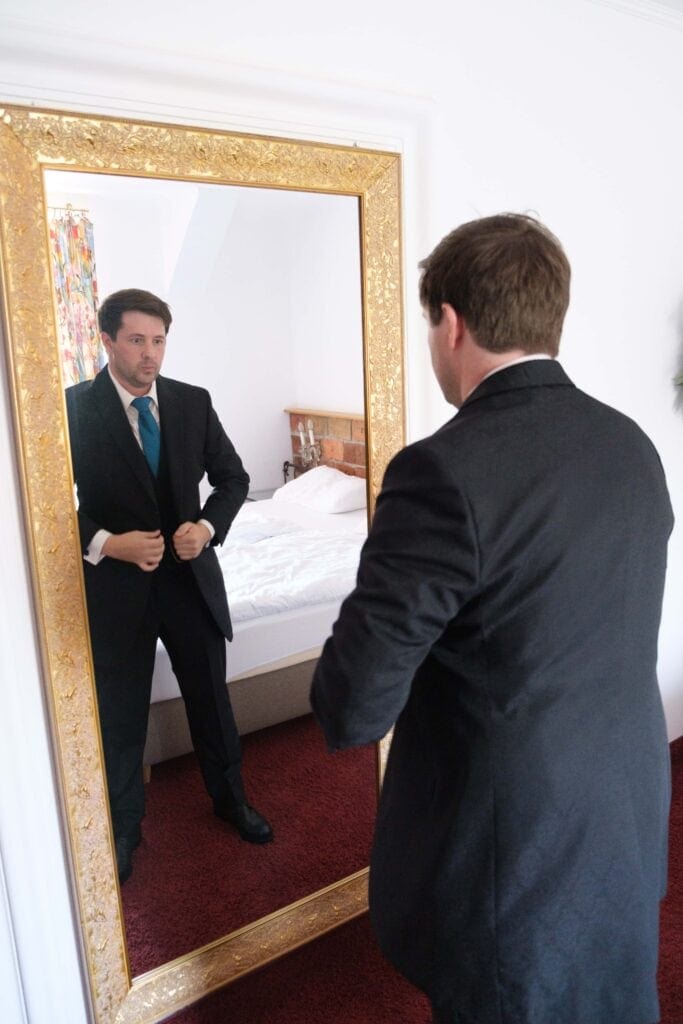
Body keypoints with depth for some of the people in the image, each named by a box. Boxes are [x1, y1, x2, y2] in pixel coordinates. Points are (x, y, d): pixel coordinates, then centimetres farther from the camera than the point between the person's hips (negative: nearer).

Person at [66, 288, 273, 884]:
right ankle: (123, 828, 36)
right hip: (115, 584, -2)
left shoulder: (193, 403, 0)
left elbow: (233, 477, 7)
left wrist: (208, 526, -11)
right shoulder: (74, 408, -9)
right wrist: (108, 544, -21)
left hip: (191, 577, 3)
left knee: (211, 699, 17)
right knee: (120, 715, 12)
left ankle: (231, 798, 41)